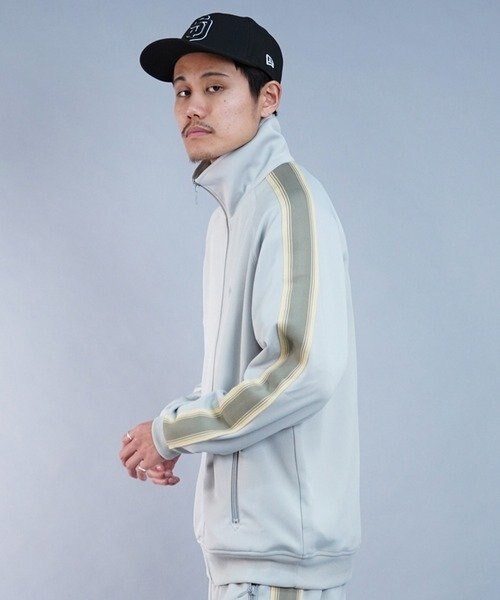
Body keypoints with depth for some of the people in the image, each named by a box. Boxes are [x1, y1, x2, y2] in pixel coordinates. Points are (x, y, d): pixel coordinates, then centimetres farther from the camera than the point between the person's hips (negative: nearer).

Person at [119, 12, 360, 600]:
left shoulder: (287, 200, -14)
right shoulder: (231, 211, 15)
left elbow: (307, 369, -24)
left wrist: (171, 431, -14)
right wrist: (176, 430, 5)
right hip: (238, 533, 9)